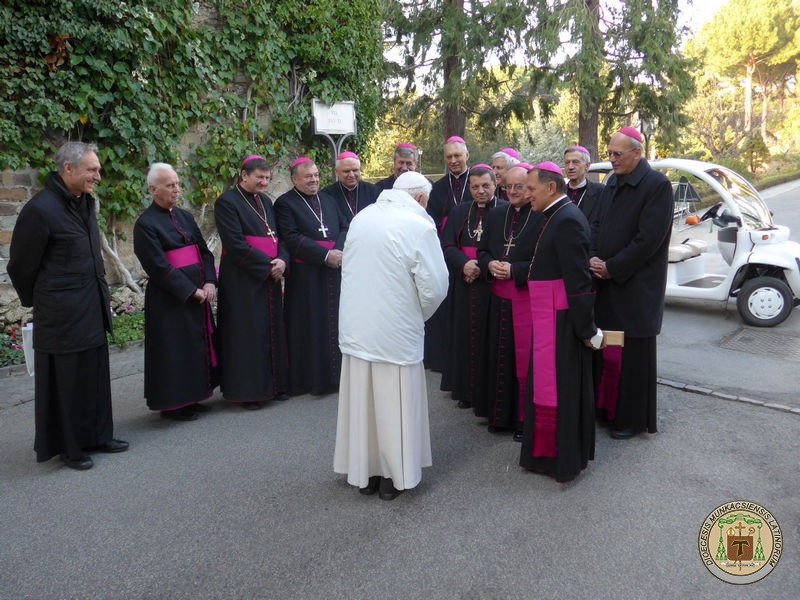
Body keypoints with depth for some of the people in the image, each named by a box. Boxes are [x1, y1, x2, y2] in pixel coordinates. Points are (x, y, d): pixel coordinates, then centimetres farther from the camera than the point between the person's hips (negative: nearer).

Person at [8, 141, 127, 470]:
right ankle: (69, 447, 20)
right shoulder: (40, 209, -17)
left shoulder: (85, 202, 8)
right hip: (62, 314, -8)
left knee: (96, 375, 15)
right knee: (65, 380, 5)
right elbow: (21, 265, -9)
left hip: (93, 309, 8)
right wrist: (37, 303, 3)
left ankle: (97, 435, 30)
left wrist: (102, 294, 16)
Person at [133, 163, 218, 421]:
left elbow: (204, 251, 9)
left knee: (197, 344, 13)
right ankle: (172, 404, 15)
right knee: (174, 349, 1)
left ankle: (190, 397, 26)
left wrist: (209, 282, -7)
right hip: (170, 298, -7)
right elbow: (159, 267, -16)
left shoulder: (185, 216, 12)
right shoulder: (146, 224, -10)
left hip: (198, 292, 7)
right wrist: (192, 291, -16)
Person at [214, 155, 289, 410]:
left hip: (270, 277, 7)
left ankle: (274, 384, 21)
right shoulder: (227, 202, -8)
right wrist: (268, 264, -16)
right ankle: (248, 391, 8)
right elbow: (236, 244, -16)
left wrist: (282, 260, -8)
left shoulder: (265, 202, 15)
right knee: (248, 333, -2)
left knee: (273, 329, 11)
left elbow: (280, 236, 13)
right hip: (243, 280, -7)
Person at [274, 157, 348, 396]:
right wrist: (325, 255, -17)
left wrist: (339, 250, -10)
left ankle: (335, 373, 20)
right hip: (305, 276, -5)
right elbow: (292, 239, -13)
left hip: (335, 271, 6)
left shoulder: (328, 199, 16)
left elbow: (344, 227, 10)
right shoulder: (285, 203, -3)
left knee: (335, 322, 9)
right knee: (309, 326, 0)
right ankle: (310, 378, 10)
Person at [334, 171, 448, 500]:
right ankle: (392, 476, 23)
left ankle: (364, 472, 29)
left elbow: (347, 268, 10)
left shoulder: (361, 218, 3)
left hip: (355, 327, 5)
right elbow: (434, 287, -13)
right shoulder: (419, 226, -13)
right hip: (395, 332, -5)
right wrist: (420, 313, 8)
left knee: (361, 401, 15)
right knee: (394, 405, 10)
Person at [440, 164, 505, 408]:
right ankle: (466, 389, 17)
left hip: (492, 285, -3)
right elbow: (447, 246, 5)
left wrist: (483, 265, -15)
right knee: (465, 335, 7)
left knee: (491, 337, 0)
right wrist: (464, 263, -13)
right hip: (464, 287, 4)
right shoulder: (459, 212, 12)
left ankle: (491, 391, 11)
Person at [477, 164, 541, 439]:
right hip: (499, 300, 6)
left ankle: (525, 419, 15)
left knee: (524, 360, 0)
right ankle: (500, 415, 26)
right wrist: (490, 265, -4)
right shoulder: (496, 215, 12)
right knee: (499, 358, 13)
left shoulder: (543, 217, -10)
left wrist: (514, 270, -17)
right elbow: (482, 250, 17)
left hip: (528, 300, -6)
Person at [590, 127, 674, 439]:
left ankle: (632, 418, 16)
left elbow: (650, 238, -17)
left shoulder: (657, 185, -11)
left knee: (633, 354, 3)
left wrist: (612, 268, -14)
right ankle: (606, 407, 25)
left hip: (636, 287, -6)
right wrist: (594, 259, -3)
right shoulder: (612, 182, 12)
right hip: (606, 283, 6)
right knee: (605, 350, 10)